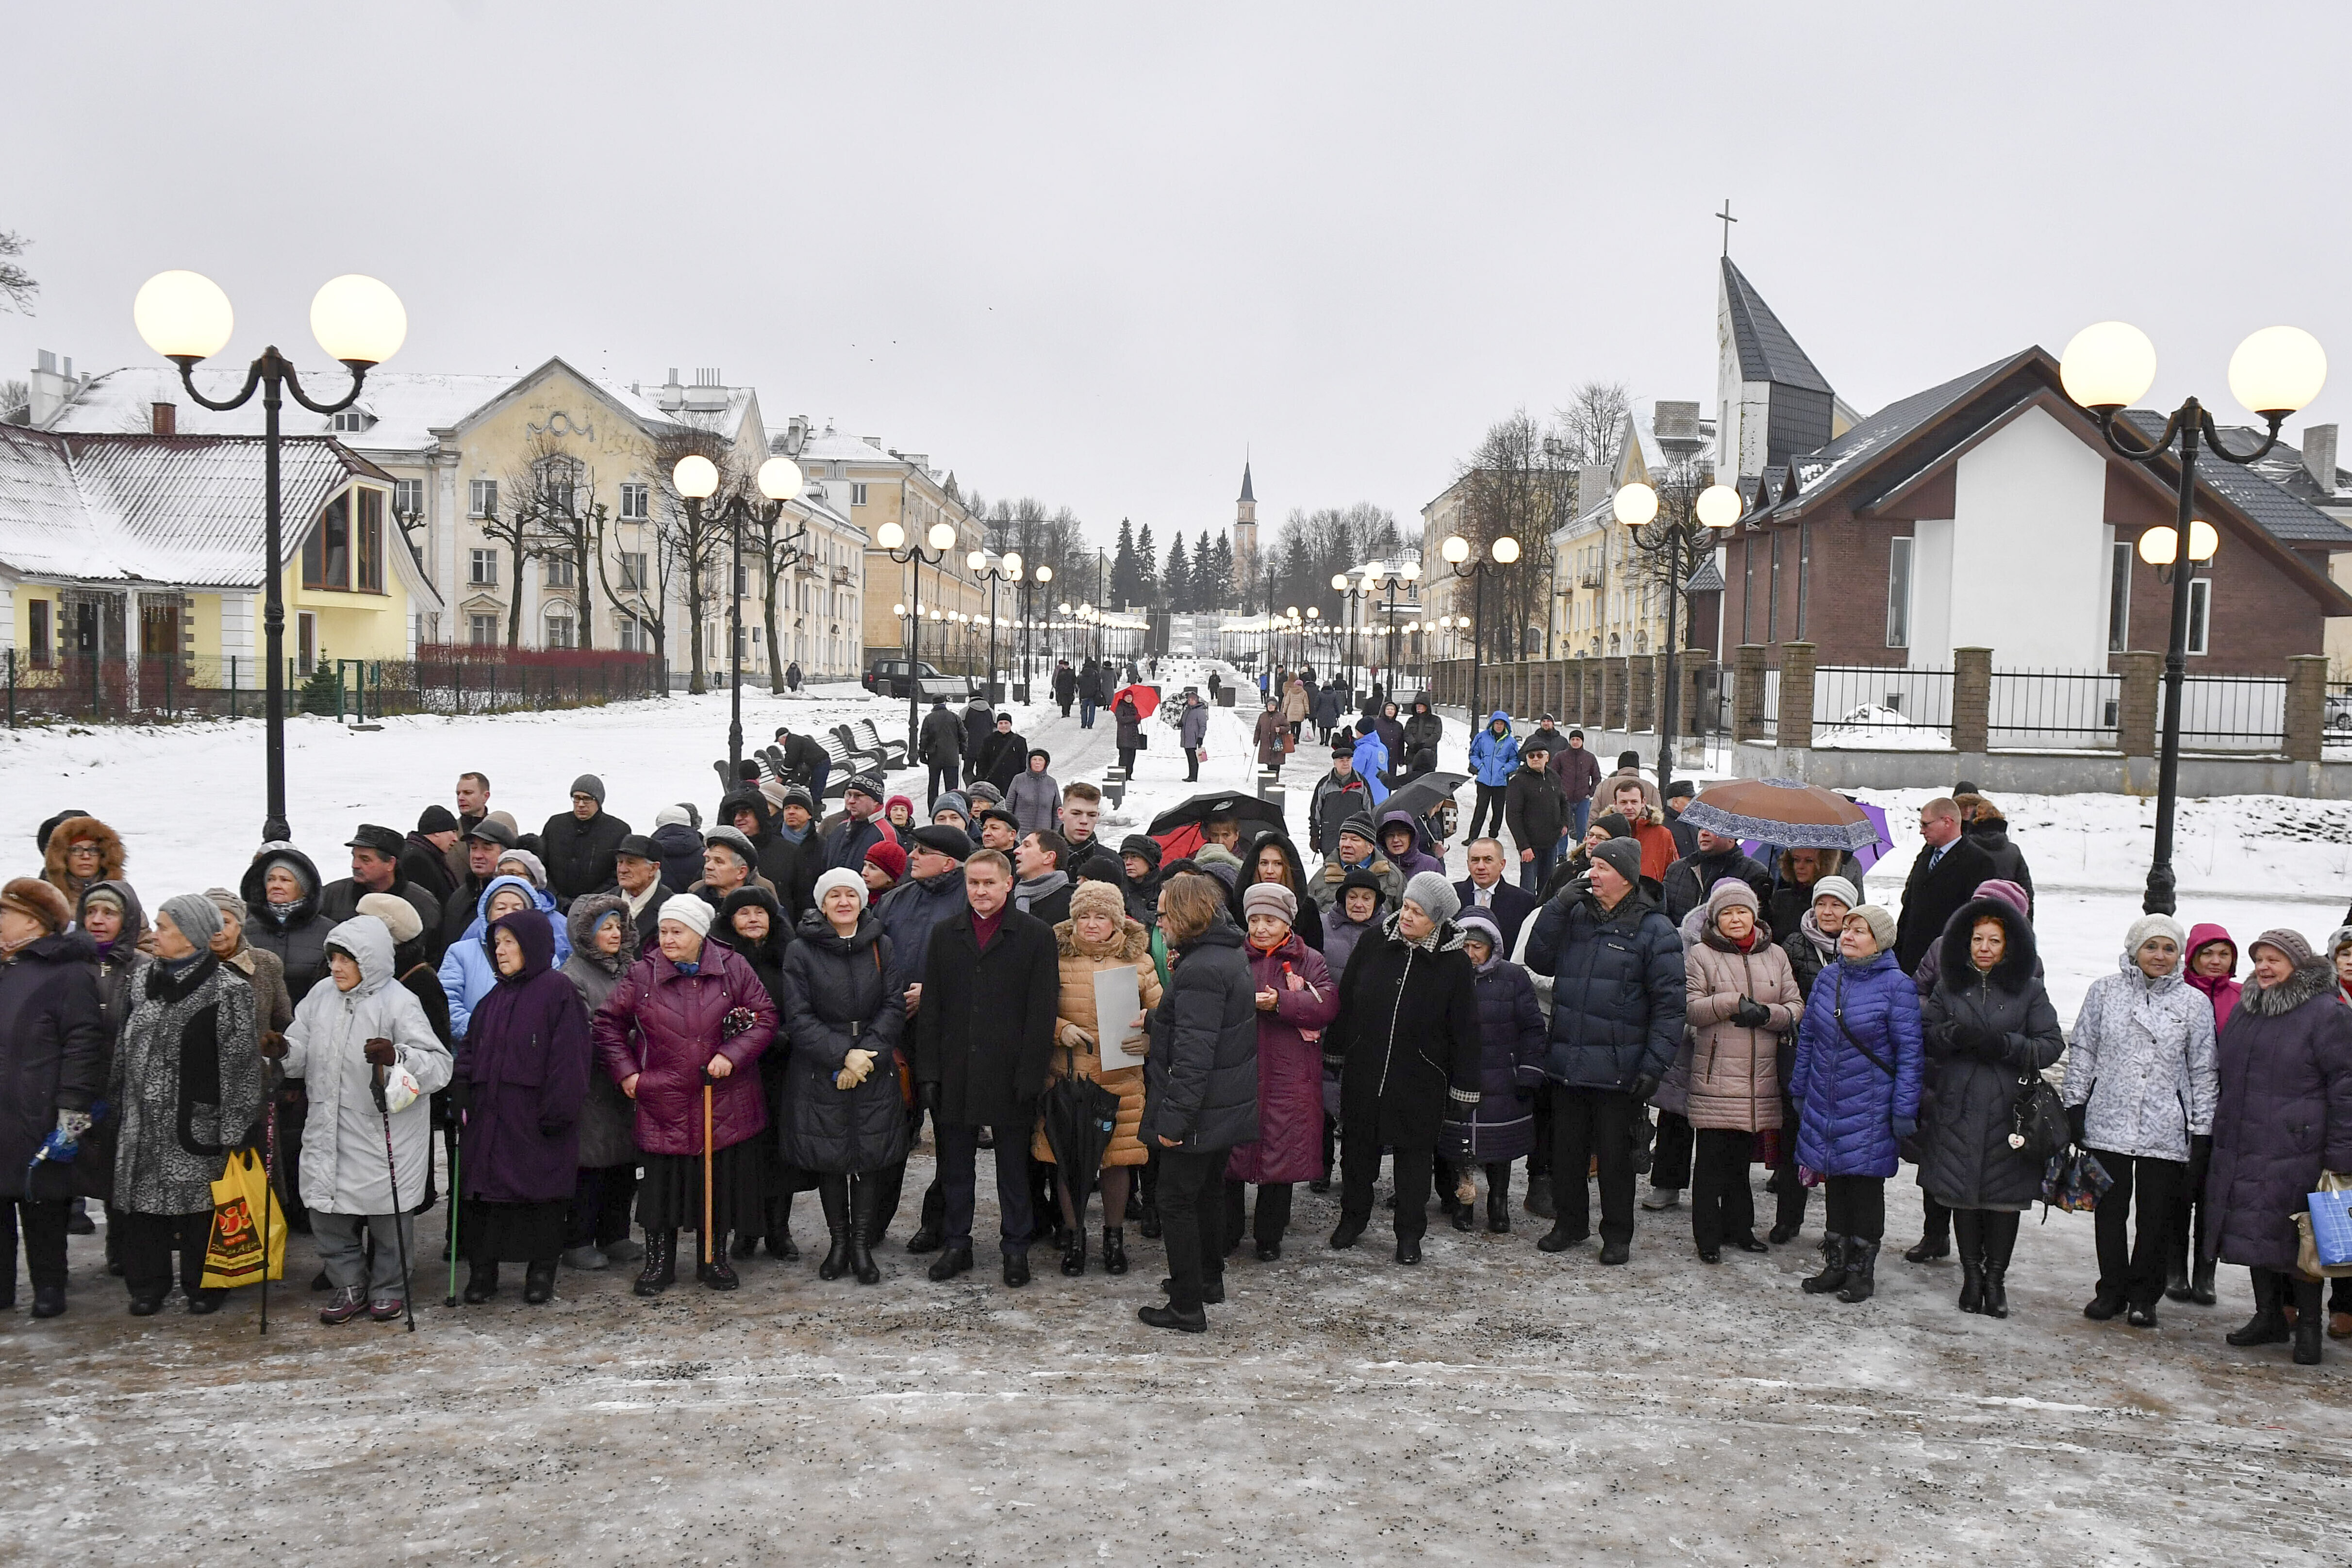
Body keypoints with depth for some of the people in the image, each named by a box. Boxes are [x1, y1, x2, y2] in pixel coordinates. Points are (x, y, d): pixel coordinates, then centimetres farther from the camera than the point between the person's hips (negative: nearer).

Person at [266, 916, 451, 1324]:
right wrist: (283, 1051, -10)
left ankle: (388, 1286, 29)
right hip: (329, 1131, 5)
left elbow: (440, 1065, -19)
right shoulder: (321, 996, 5)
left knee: (387, 1214, 8)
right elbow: (303, 1056, 11)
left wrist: (397, 1056, -35)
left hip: (384, 1134, -5)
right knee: (326, 1214, 10)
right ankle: (350, 1285, 30)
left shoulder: (398, 1003, -13)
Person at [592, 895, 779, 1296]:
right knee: (660, 1185, 5)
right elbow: (608, 1023, 8)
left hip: (724, 1103, 0)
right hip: (662, 1102, 0)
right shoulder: (642, 974, -1)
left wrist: (732, 1055, -11)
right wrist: (625, 1071, 0)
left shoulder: (732, 969, -2)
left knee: (721, 1183, 8)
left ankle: (715, 1259, 25)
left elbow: (765, 1017, 1)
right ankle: (658, 1263, 21)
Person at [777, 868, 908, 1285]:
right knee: (829, 1158, 5)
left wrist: (866, 1055, -12)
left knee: (872, 1155, 2)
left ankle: (863, 1244, 13)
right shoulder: (801, 952, -1)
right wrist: (841, 1056, -15)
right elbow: (798, 1016, -6)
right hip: (820, 1073, -1)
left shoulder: (881, 946, 6)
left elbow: (894, 1005, 0)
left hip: (875, 1069, 1)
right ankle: (838, 1242, 19)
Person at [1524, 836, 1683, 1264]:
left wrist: (1654, 1066, -14)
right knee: (1566, 1151, 13)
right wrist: (1558, 906, -5)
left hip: (1617, 1069, -4)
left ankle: (1617, 1235, 23)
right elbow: (1538, 960, 5)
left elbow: (1668, 1004, -8)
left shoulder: (1653, 929, -6)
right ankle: (1569, 1224, 30)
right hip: (1566, 1064, 5)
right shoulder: (1576, 916, 9)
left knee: (1615, 1155, 8)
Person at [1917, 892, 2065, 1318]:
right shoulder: (1948, 987, 9)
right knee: (1962, 1193, 5)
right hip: (1958, 1108, 2)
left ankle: (1996, 1278, 14)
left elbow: (2052, 1045, -1)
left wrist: (2006, 1044, -16)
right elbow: (1926, 1035, 7)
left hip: (2009, 1109, -2)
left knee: (2005, 1195, 1)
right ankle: (1972, 1275, 18)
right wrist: (1956, 1034, -14)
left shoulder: (2029, 990, 3)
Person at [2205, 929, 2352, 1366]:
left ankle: (2308, 1326, 13)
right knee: (2253, 1231, 11)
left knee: (2298, 1236, -1)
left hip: (2296, 1149, -7)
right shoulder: (2243, 1010, 14)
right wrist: (2218, 1132, 19)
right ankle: (2269, 1317, 24)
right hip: (2241, 1148, 7)